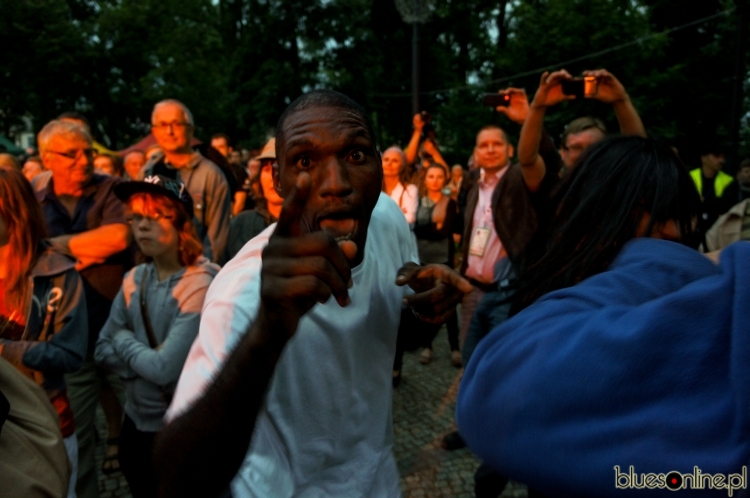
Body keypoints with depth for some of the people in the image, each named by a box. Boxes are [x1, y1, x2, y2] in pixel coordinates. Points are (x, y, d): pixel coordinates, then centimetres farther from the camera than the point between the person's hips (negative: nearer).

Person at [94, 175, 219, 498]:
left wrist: (124, 341, -8)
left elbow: (166, 369, -25)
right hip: (137, 422, 6)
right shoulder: (135, 279, -2)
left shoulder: (201, 283, -23)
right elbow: (103, 350, 4)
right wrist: (146, 360, -14)